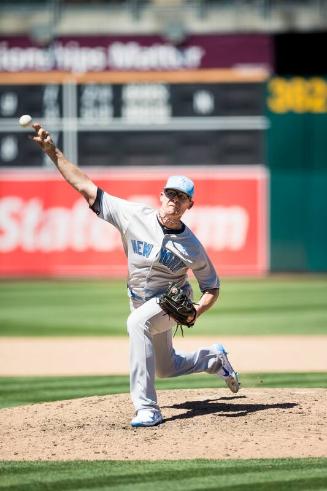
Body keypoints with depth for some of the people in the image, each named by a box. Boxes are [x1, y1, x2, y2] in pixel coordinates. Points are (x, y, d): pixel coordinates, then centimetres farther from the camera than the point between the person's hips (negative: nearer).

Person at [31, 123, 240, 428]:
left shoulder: (191, 247, -20)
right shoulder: (135, 216, -17)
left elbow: (211, 288, -6)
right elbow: (86, 188, -19)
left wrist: (196, 311, -28)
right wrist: (52, 152, -27)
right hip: (142, 302, 5)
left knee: (138, 321, -37)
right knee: (164, 367, 20)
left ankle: (146, 408, -39)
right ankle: (214, 358, 52)